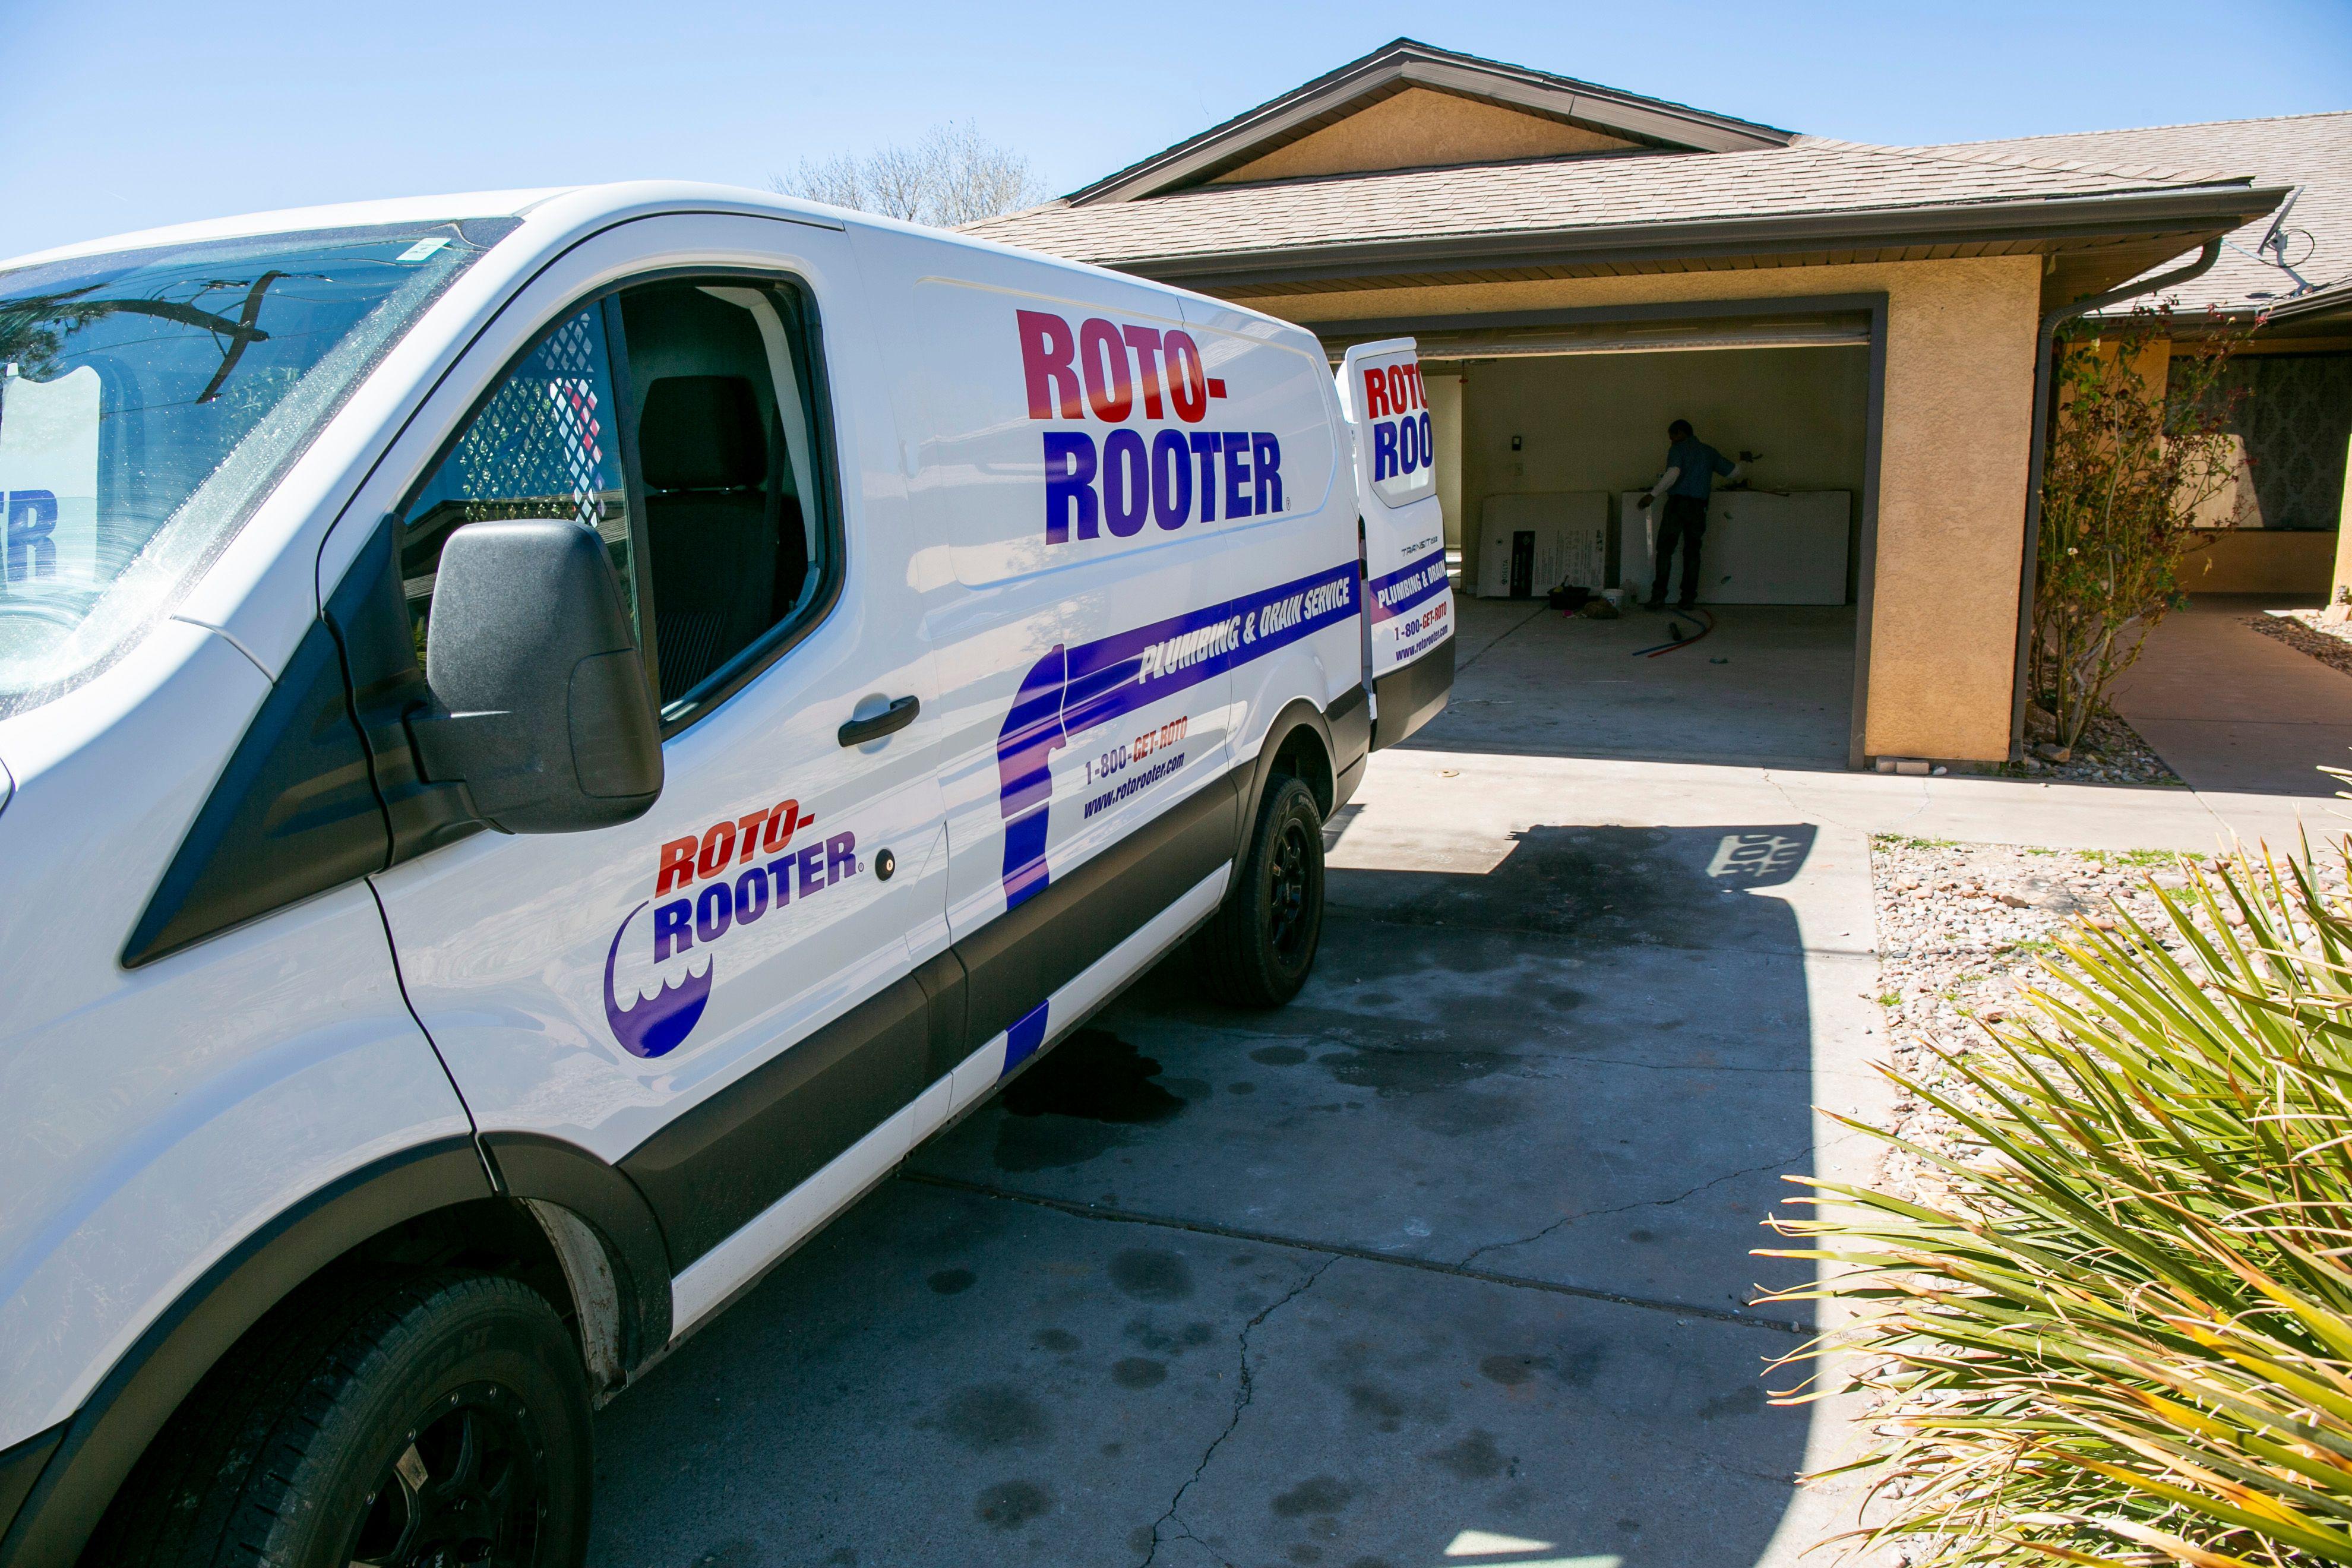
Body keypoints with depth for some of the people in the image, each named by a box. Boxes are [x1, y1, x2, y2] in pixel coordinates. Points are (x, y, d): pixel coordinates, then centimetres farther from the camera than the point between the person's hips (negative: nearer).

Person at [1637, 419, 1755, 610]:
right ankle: (1688, 598, 7)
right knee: (1692, 552, 9)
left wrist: (1652, 495, -17)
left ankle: (1659, 596, -8)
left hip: (1677, 503, -5)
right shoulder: (1709, 452, 17)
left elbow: (1673, 473, -17)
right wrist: (1745, 461, 45)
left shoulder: (1678, 449, 1)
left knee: (1665, 550, -2)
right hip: (1698, 508, 5)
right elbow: (1734, 471, 23)